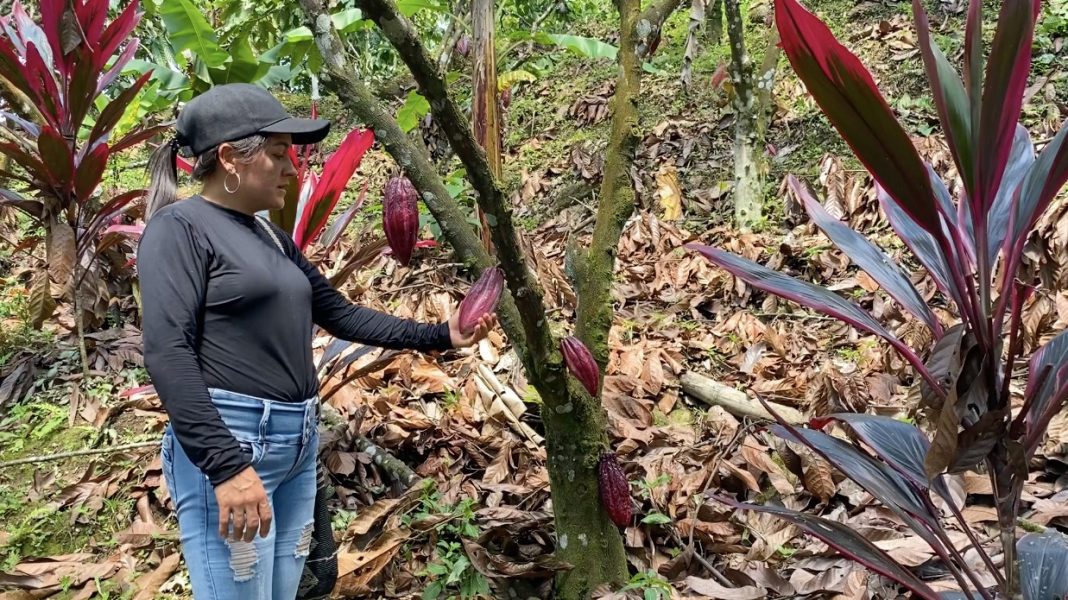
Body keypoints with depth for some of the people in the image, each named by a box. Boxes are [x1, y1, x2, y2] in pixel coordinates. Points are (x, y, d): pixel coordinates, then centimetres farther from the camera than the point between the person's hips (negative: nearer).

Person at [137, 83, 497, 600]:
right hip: (227, 442, -8)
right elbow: (166, 353, -17)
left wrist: (437, 335, 16)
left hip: (298, 443, 8)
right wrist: (227, 465, -23)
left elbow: (341, 314, 21)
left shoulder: (272, 238, 16)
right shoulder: (179, 227, -8)